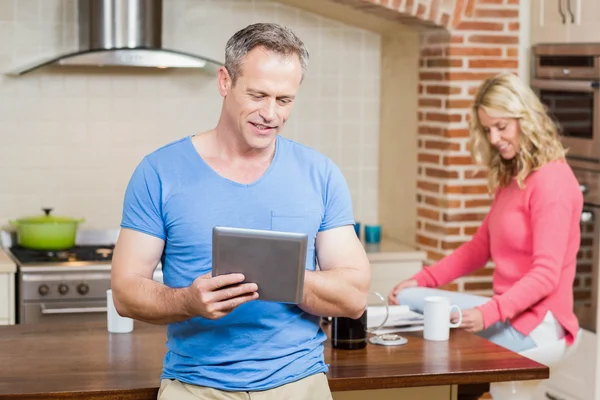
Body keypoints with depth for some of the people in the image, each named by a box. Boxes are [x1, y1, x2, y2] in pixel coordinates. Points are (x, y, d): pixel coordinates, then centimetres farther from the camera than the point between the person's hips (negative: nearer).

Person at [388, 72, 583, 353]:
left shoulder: (551, 180, -12)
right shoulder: (509, 179, 17)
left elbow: (545, 275, -17)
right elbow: (480, 246, 17)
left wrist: (489, 313, -29)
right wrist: (422, 280, 4)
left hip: (535, 324, -8)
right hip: (507, 309, 8)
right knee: (406, 299, -9)